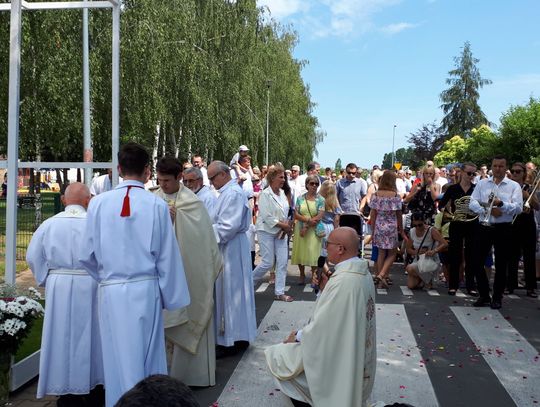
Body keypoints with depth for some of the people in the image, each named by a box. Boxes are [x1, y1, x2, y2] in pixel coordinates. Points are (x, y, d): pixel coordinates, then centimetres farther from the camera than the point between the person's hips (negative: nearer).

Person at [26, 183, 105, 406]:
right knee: (88, 335, 13)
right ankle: (92, 387, 24)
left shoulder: (49, 224, -2)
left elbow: (33, 256, 2)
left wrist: (48, 280, 12)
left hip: (58, 288, 1)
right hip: (89, 287, -1)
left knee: (63, 337, 11)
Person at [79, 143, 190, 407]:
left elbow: (86, 255, 1)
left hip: (111, 291, 1)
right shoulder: (156, 205, -9)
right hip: (146, 290, -1)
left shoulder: (98, 203, -6)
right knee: (147, 356, 14)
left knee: (118, 357, 15)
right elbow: (167, 256, -5)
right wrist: (171, 297, 6)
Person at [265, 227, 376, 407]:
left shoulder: (343, 281, -29)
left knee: (276, 356, 5)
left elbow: (321, 328, -24)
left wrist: (297, 336, -6)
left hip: (337, 361, -9)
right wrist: (327, 288, 0)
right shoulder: (362, 272, -1)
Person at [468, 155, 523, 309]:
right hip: (484, 227, 2)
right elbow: (472, 203, -2)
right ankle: (484, 295, 19)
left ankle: (497, 297, 19)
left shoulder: (514, 186, 3)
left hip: (503, 229, -2)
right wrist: (489, 210, -16)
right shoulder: (482, 183, 9)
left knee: (501, 265, 5)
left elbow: (518, 208, -8)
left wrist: (501, 204, -23)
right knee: (476, 262, 2)